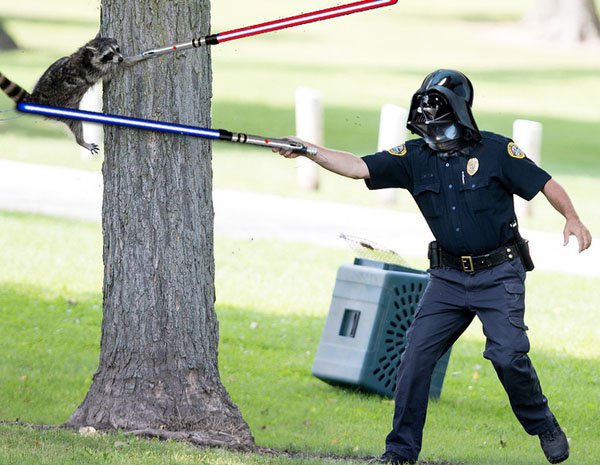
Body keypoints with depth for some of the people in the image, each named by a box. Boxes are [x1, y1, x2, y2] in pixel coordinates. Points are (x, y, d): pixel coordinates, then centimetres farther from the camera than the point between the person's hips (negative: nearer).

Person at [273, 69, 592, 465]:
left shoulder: (495, 150, -9)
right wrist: (308, 151, -18)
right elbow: (359, 168, -7)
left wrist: (572, 218, -22)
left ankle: (544, 427, 9)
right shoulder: (416, 157, 0)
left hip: (499, 273, -4)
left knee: (508, 354, -16)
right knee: (416, 356, -3)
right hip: (449, 277, 4)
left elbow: (546, 184, -6)